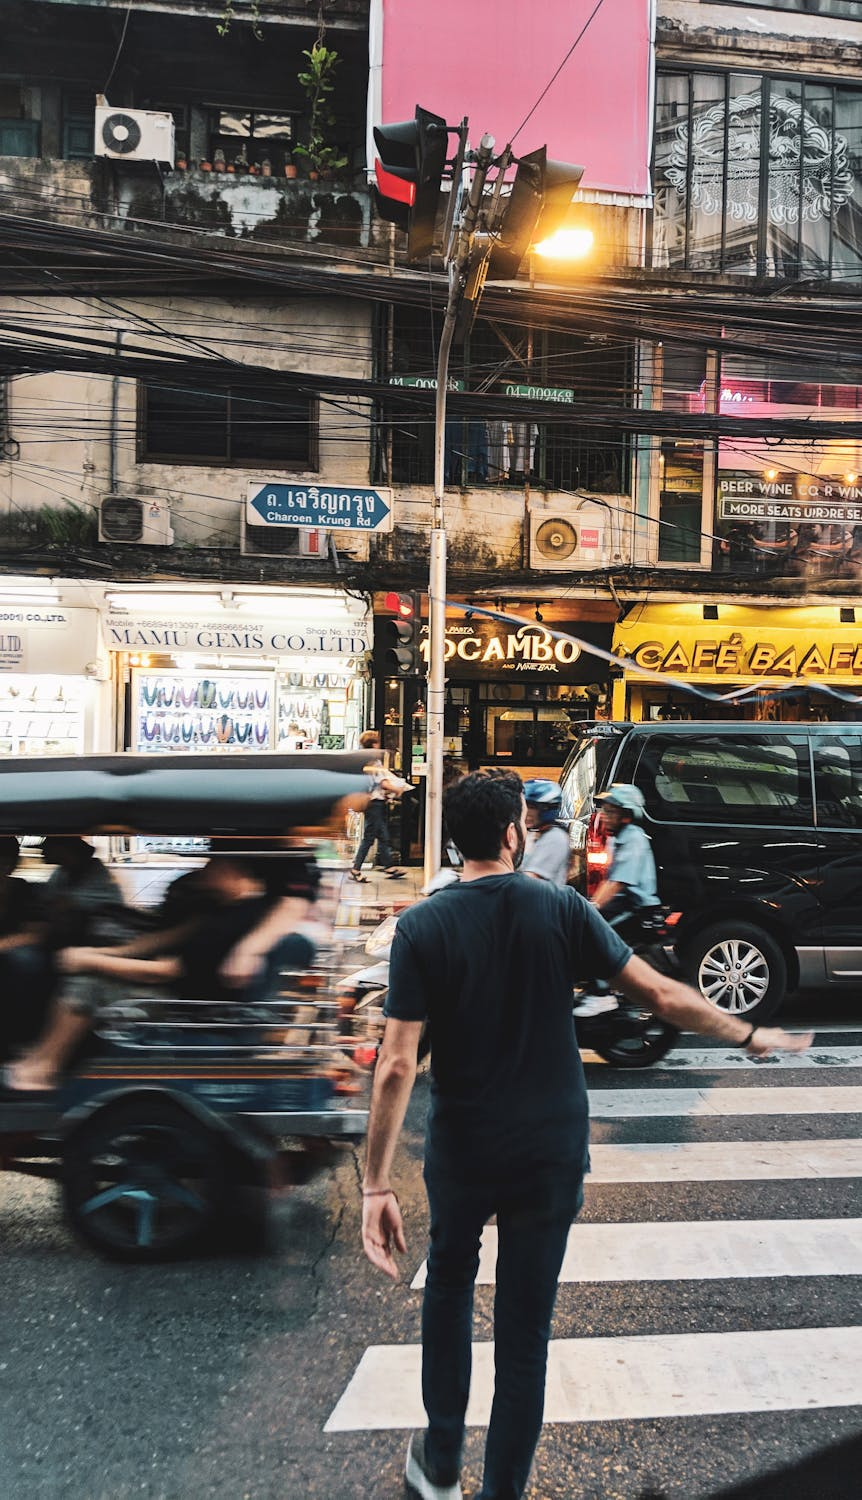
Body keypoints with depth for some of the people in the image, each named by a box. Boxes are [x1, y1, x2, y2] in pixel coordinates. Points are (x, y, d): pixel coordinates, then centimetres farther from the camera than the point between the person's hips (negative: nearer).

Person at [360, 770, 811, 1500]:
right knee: (525, 1334, 13)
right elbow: (662, 995, -8)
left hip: (462, 1152, 0)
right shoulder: (562, 909, -12)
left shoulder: (423, 927, -14)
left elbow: (397, 1065, -17)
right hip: (552, 1153, 0)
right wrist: (748, 1035, 8)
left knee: (449, 1285, 26)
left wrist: (377, 1185, -12)